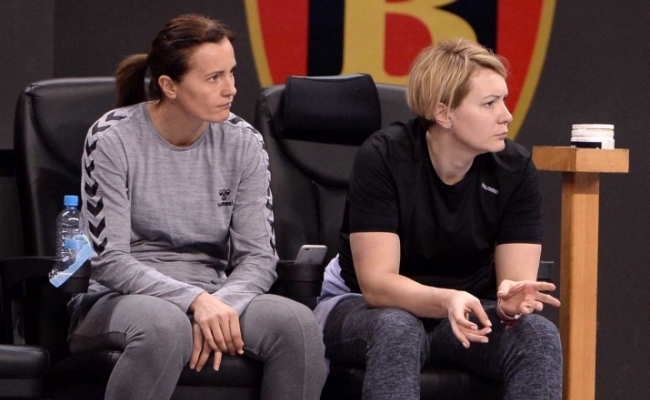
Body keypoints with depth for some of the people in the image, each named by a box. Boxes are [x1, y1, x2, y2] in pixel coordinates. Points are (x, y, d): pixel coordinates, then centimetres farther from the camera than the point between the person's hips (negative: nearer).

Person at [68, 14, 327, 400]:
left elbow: (259, 256, -1)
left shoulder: (242, 142, 2)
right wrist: (196, 301, -26)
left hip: (214, 299, 3)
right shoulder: (113, 139, -8)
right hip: (120, 300, -3)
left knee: (298, 323, -27)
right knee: (165, 325, -39)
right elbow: (110, 261, -13)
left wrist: (220, 306, -23)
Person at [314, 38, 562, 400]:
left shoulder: (515, 168, -9)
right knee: (396, 329, -38)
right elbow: (376, 282, -25)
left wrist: (511, 299, -37)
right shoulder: (383, 157, -20)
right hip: (363, 309, -3)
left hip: (464, 312, 3)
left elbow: (517, 277, -12)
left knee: (539, 335, -27)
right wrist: (446, 301, -44)